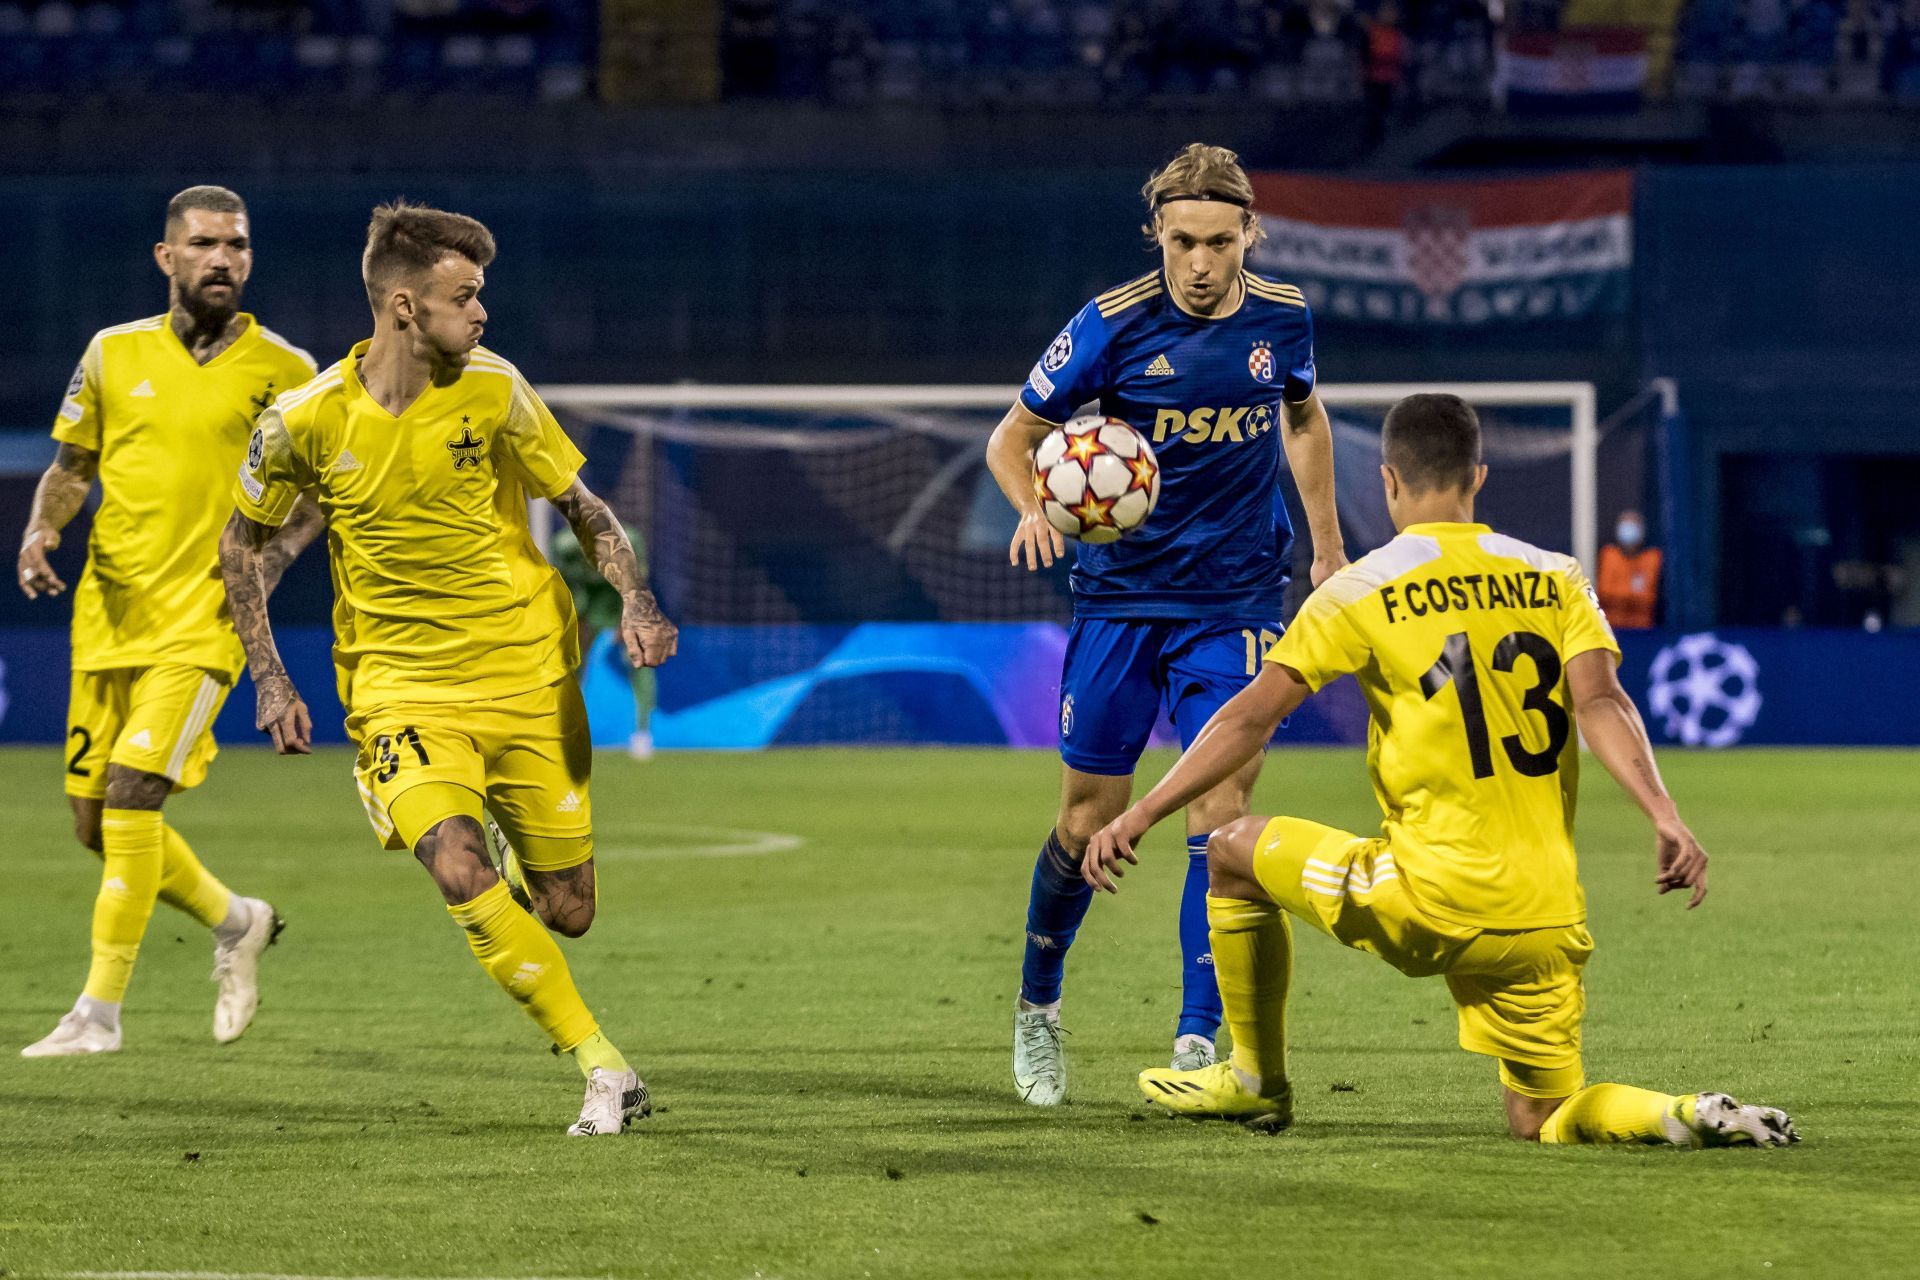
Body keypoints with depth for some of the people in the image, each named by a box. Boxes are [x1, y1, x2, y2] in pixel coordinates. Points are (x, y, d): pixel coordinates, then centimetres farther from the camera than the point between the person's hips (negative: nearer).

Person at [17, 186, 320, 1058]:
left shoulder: (283, 371, -1)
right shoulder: (115, 354, 7)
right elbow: (71, 465, 17)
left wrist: (278, 550, -11)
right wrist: (42, 529, -2)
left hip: (204, 618, -5)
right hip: (108, 616, 5)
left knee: (133, 787, -20)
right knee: (94, 820, 6)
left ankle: (100, 1010, -13)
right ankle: (235, 922, 32)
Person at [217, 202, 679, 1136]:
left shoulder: (491, 390, -7)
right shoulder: (308, 420, -9)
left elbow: (584, 509, 4)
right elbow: (241, 540, 8)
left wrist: (634, 603, -15)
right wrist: (269, 680, 2)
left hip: (528, 675, 2)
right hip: (400, 688, -2)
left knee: (565, 913, 5)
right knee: (458, 869, -27)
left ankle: (525, 866, 45)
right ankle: (602, 1068, -19)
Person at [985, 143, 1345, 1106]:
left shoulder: (1281, 319, -2)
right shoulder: (1114, 325, -11)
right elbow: (1013, 437, -4)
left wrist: (1327, 545, 19)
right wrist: (1034, 510, -25)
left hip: (1235, 602, 1)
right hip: (1121, 594, -1)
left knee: (1220, 810, -11)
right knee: (1090, 817, 3)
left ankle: (1198, 1040, -9)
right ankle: (1037, 1007, 27)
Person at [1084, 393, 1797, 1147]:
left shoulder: (1362, 591, -1)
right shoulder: (1553, 580, 9)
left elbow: (1249, 721, -4)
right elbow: (1601, 704, -7)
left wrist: (1139, 818, -1)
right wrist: (1666, 819, -17)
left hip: (1431, 904, -4)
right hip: (1549, 920, 4)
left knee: (1234, 854, 21)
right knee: (1543, 1123, 16)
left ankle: (1258, 1082, 29)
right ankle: (1693, 1117, -13)